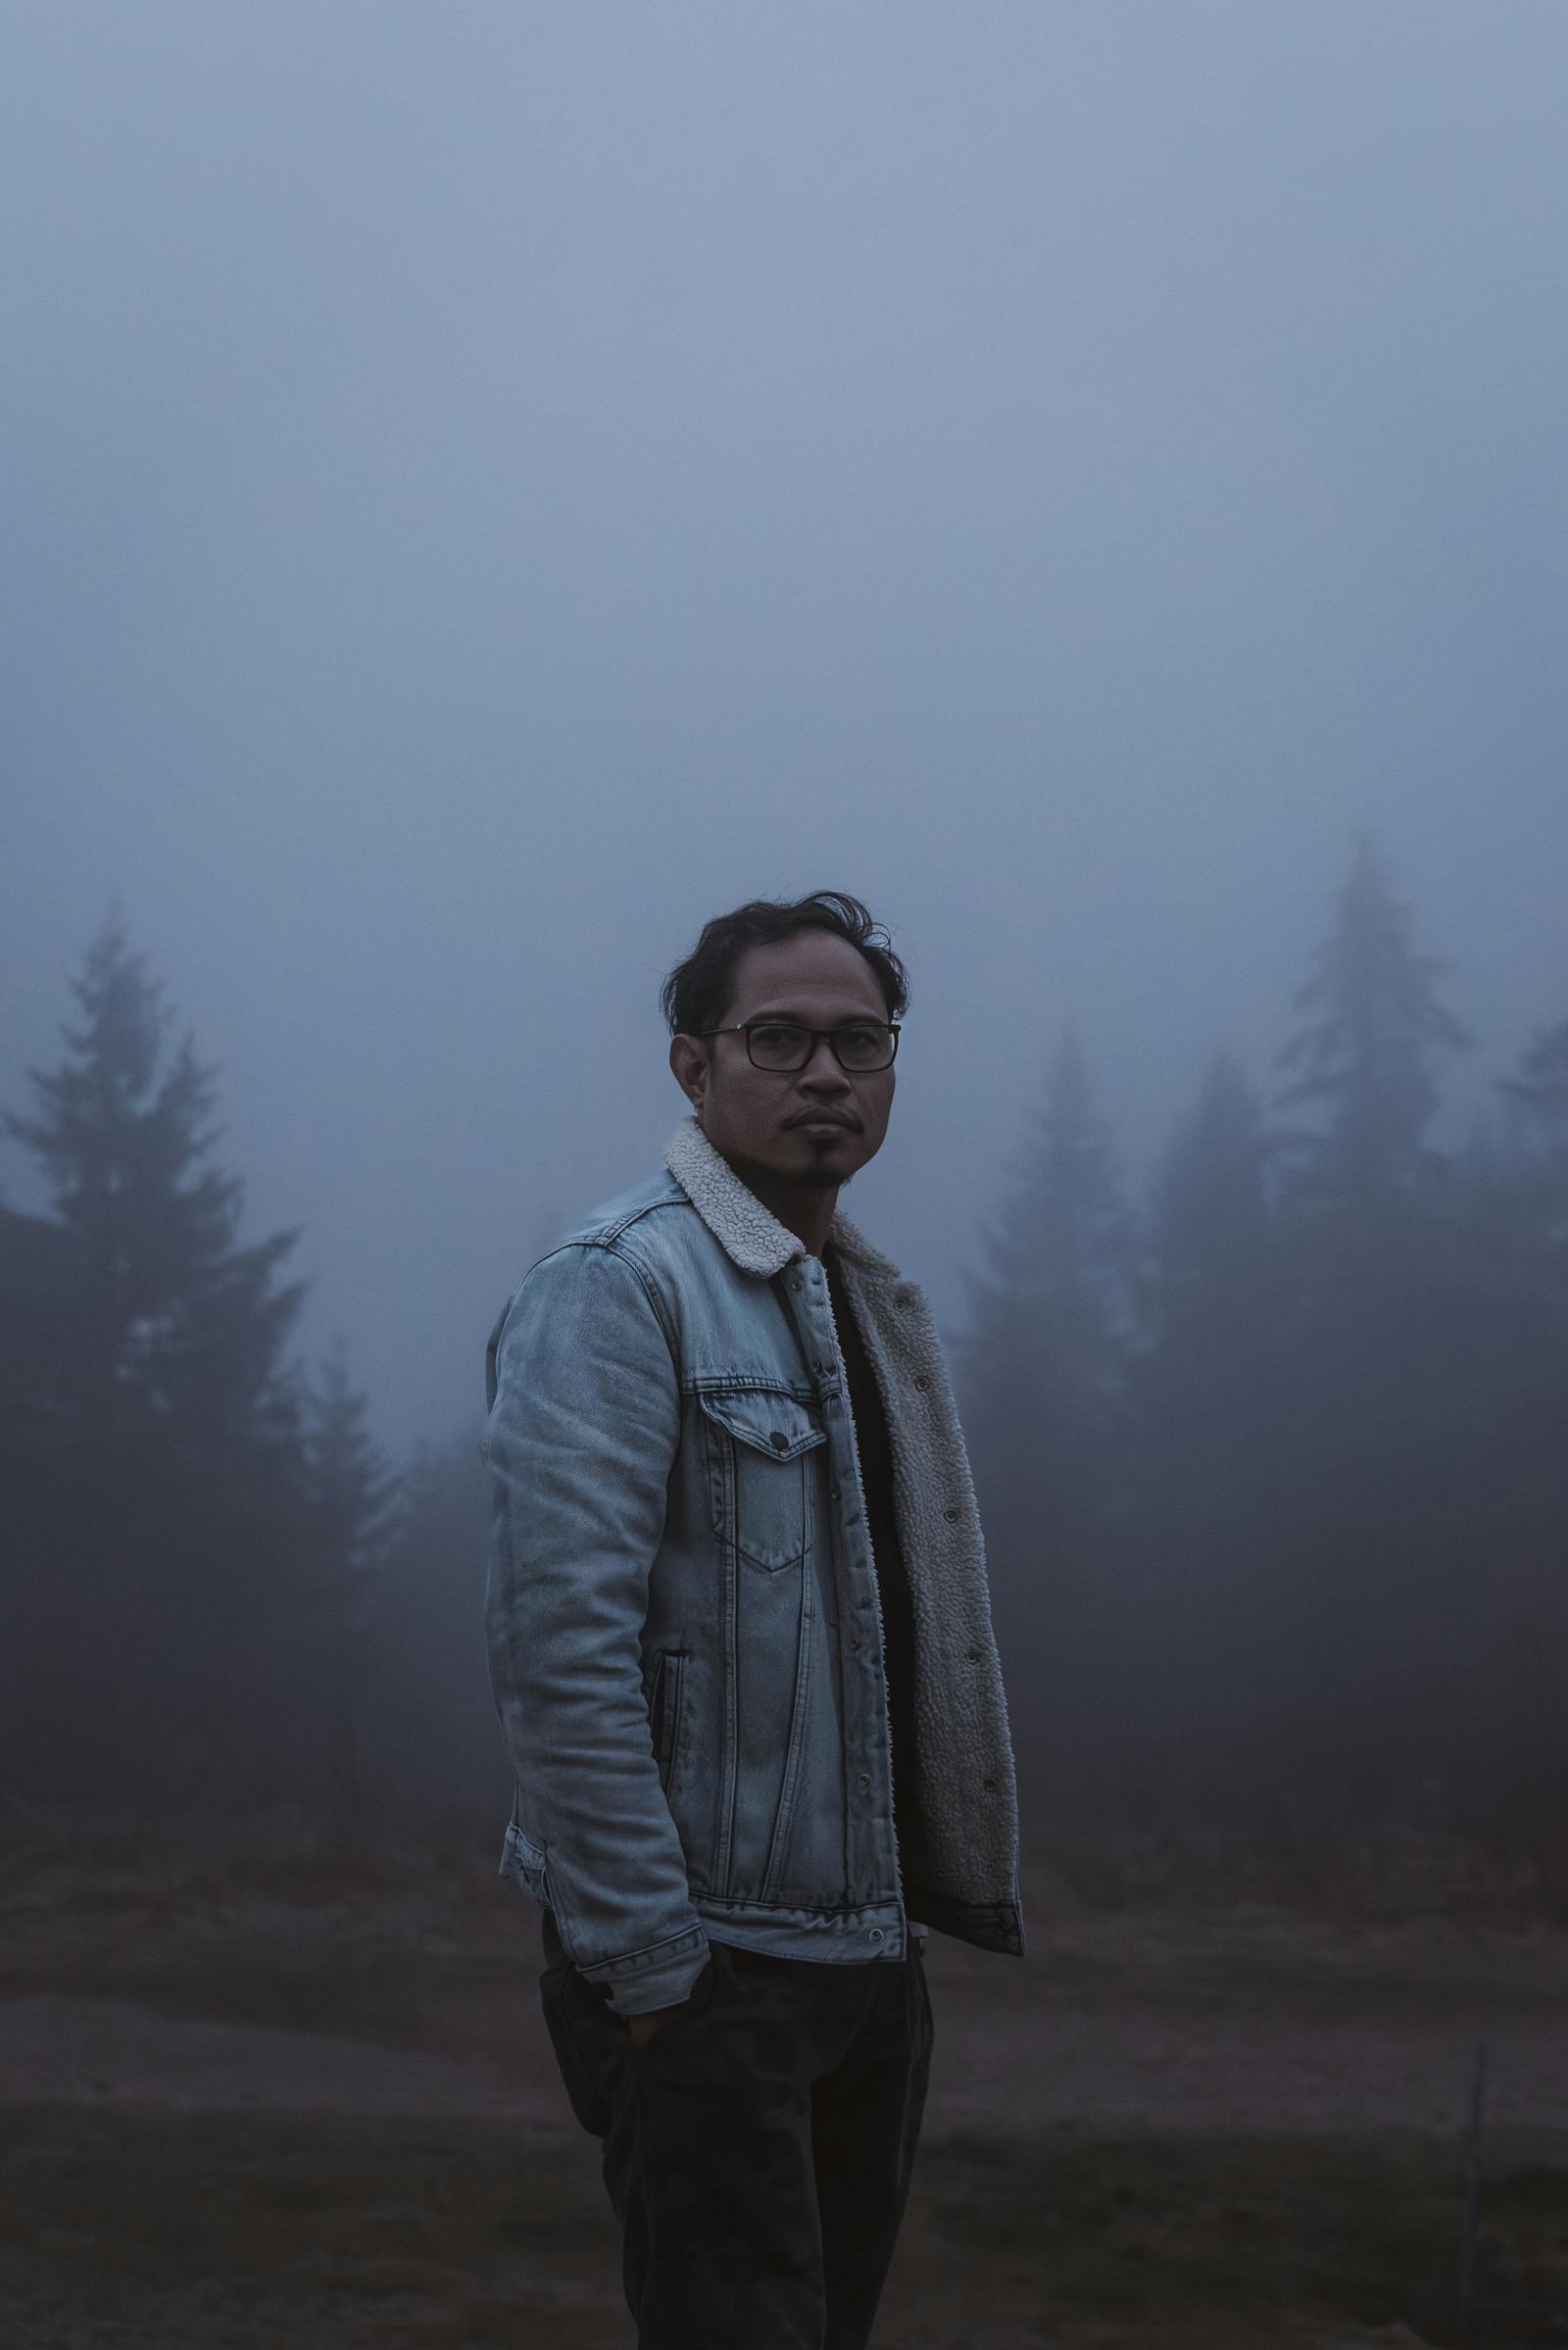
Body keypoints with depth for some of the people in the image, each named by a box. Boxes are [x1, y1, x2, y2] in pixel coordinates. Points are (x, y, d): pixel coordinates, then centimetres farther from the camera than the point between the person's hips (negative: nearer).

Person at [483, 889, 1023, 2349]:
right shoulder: (616, 1286, -12)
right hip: (706, 1967, -8)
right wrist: (651, 1969, -21)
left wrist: (932, 1898, 12)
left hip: (871, 1947, 8)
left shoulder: (877, 1308, 15)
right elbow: (562, 1647, -20)